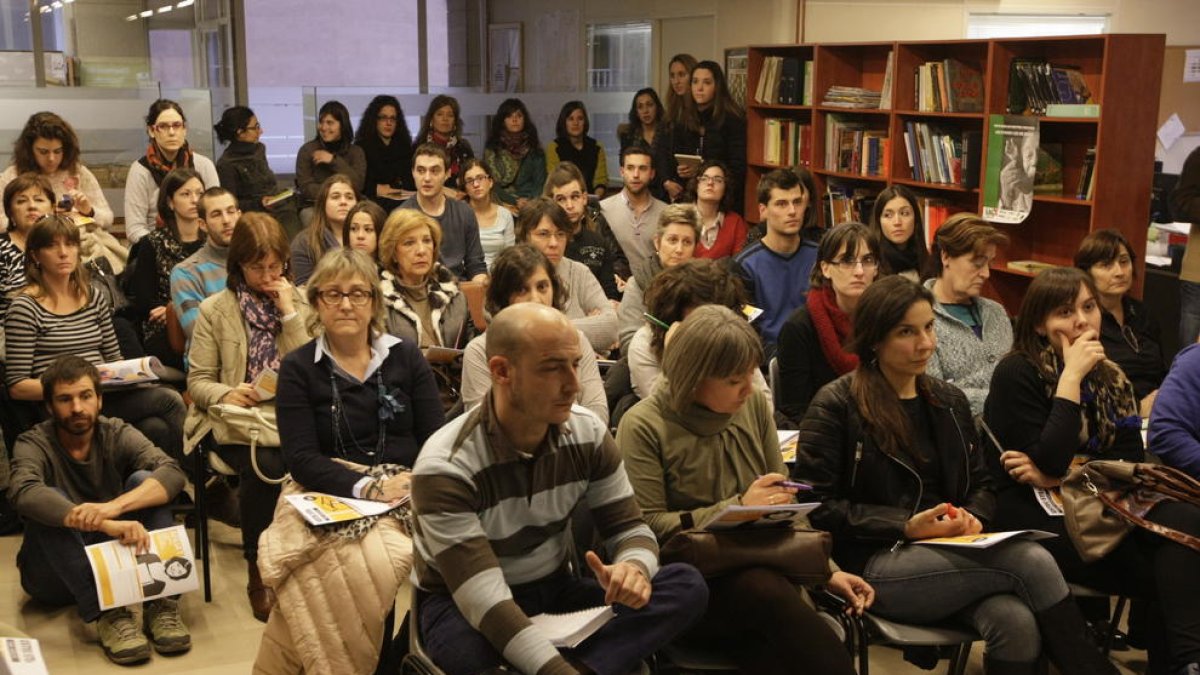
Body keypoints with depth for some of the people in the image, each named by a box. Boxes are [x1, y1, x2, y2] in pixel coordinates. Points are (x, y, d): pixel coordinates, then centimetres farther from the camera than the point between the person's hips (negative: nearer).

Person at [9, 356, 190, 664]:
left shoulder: (118, 434, -4)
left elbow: (173, 473, -23)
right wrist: (106, 525, -49)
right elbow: (24, 492, -35)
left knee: (143, 480, -20)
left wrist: (114, 506, -42)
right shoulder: (33, 444, -11)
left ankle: (161, 604, -29)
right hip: (55, 574, -2)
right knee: (49, 503, -29)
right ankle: (107, 613, -40)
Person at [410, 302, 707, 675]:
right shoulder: (446, 468, -25)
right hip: (463, 606, -5)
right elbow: (484, 599, -32)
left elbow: (628, 526, -2)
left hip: (554, 590, 6)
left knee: (687, 585, -18)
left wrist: (634, 567, -29)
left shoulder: (588, 433, -8)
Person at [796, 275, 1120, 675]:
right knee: (1030, 562, -25)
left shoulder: (949, 401, 15)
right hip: (875, 565, -5)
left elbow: (983, 484, 19)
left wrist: (974, 518, -6)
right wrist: (906, 526, -15)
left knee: (1018, 624, -30)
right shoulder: (836, 406, -5)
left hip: (947, 554, 5)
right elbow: (817, 505, -9)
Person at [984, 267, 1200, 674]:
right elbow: (1050, 461, -16)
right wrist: (1071, 377, -16)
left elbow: (1133, 462, 3)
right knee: (1166, 577, -25)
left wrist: (1058, 478, -12)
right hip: (1034, 514, -5)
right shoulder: (1017, 373, -6)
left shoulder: (1111, 378, 13)